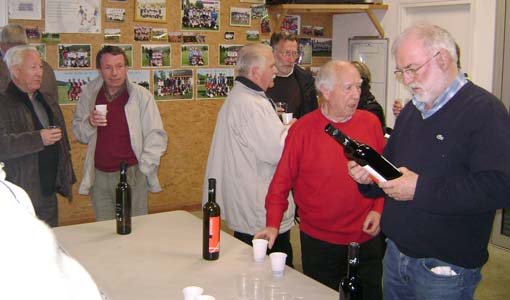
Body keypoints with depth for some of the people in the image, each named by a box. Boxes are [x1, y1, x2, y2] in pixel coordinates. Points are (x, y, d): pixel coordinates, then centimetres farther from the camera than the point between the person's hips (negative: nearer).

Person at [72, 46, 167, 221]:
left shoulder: (141, 96, -5)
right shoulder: (89, 94, 4)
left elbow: (156, 136, -2)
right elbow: (78, 133, 13)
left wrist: (144, 168, -10)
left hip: (132, 174, -3)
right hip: (99, 176, 3)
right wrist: (89, 123, -9)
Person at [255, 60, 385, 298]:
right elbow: (282, 180, -4)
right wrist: (273, 224, -11)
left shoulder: (371, 123, -1)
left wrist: (379, 209, -4)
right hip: (319, 242, -2)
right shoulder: (302, 129, -9)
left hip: (367, 237, 2)